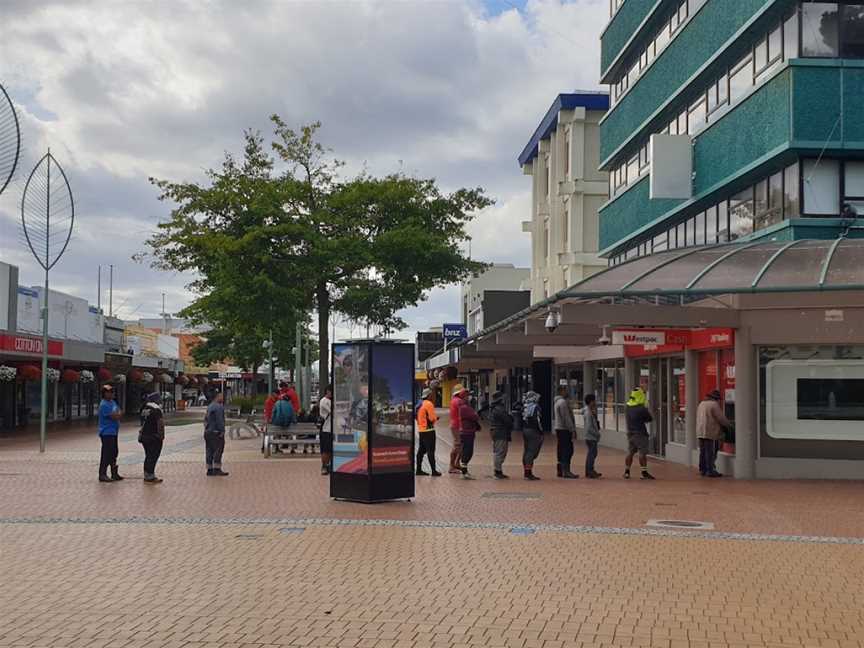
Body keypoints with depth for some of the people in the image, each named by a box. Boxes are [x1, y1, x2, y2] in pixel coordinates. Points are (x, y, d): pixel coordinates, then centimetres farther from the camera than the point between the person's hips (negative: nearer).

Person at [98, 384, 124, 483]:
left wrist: (117, 415, -7)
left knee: (114, 453, 15)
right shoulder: (104, 405, -16)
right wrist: (119, 414, 0)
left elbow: (119, 414, 14)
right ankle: (102, 475, -4)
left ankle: (114, 474, 23)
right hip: (107, 433, -10)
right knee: (106, 454, -9)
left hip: (113, 432, 10)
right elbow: (114, 417, -21)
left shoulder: (113, 402, 14)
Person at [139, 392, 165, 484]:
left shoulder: (144, 409, 10)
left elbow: (142, 423, 17)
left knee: (148, 456, 16)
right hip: (154, 437, -8)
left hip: (144, 437, 8)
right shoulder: (157, 410, -16)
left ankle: (147, 476, 21)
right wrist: (162, 436, -11)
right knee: (153, 457, -4)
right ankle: (150, 477, -4)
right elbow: (160, 424, -18)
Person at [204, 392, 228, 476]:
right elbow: (220, 421, -18)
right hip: (216, 432, -9)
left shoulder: (210, 406, 17)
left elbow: (206, 419, 20)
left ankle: (209, 470, 10)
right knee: (218, 451, -6)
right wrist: (222, 431, -16)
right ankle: (217, 469, -8)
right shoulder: (218, 407, -14)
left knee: (210, 451, 8)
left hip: (208, 432, 9)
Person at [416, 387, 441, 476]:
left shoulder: (420, 404, 13)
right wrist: (436, 417, 5)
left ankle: (419, 469, 16)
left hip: (421, 430, 9)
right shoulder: (429, 404, -14)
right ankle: (433, 470, -8)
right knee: (430, 451, -8)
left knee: (421, 450, 13)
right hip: (428, 430, -9)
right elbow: (432, 418, -18)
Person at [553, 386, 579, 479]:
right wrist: (572, 430, -17)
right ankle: (566, 471, -13)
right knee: (568, 450, -10)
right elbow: (567, 418, -19)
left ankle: (560, 471, 14)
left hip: (559, 429, 10)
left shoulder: (557, 402, 18)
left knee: (562, 450, 12)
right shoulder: (563, 402, -14)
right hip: (564, 429, -10)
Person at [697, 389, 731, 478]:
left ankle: (702, 470, 13)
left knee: (703, 452, 10)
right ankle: (710, 471, -5)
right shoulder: (714, 405, -10)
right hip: (710, 433, -8)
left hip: (700, 432, 8)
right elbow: (721, 418, -11)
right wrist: (729, 425, 6)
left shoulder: (701, 404, 17)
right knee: (710, 453, -5)